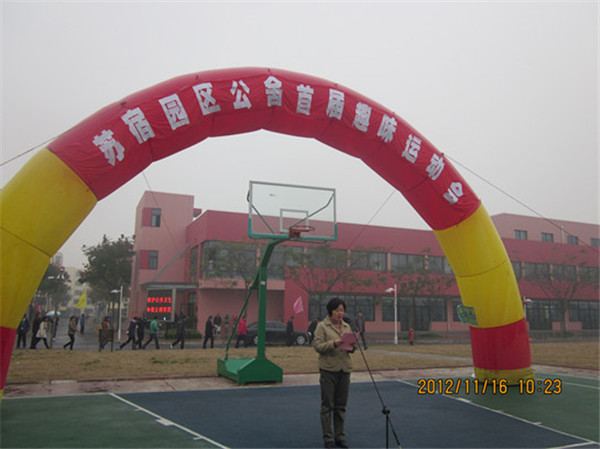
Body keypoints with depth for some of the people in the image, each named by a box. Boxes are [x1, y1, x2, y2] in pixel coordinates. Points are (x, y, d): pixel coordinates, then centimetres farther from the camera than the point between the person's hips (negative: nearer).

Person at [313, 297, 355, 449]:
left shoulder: (347, 327, 12)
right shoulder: (322, 326, -4)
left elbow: (351, 349, 15)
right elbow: (317, 346, -12)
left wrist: (353, 345, -8)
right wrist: (333, 344, -26)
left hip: (345, 369, 5)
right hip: (328, 369, -5)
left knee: (341, 405, 11)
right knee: (327, 405, 2)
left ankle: (340, 436, 21)